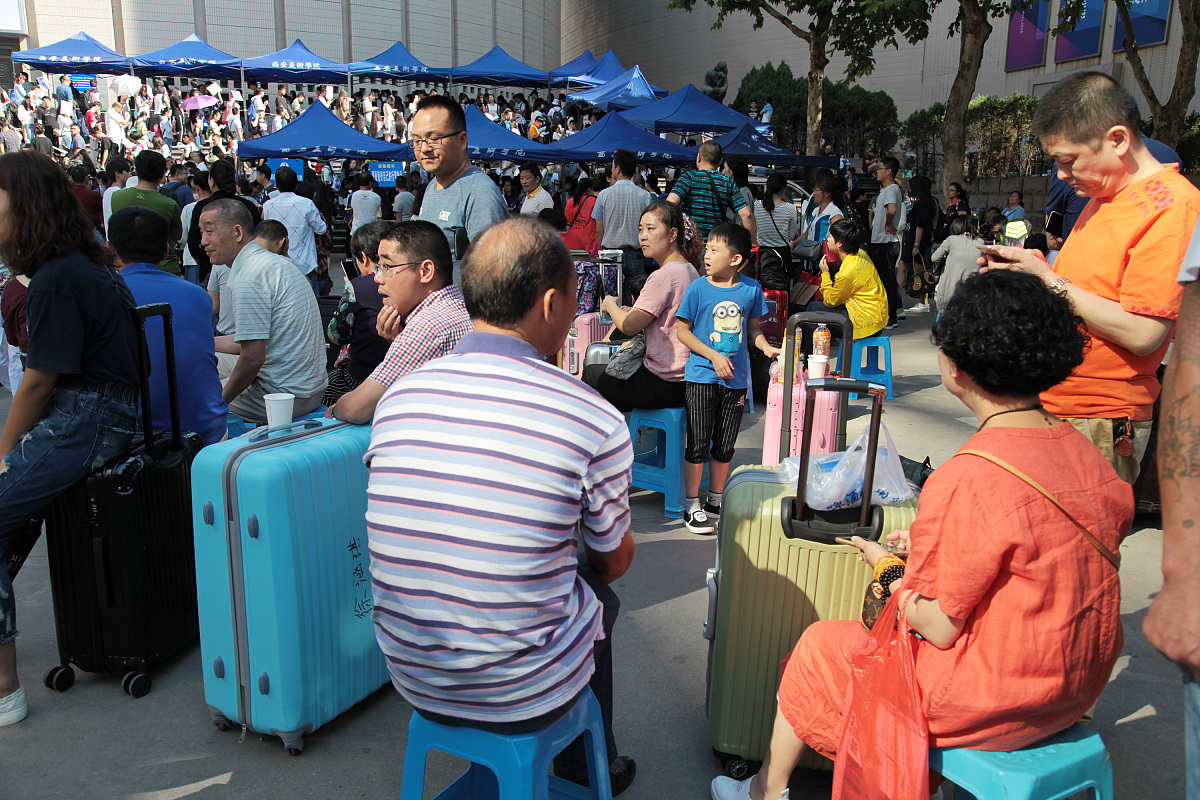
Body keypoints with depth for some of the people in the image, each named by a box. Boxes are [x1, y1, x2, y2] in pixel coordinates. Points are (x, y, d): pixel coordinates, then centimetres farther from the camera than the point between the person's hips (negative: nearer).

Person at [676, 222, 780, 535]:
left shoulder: (751, 289, 2)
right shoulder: (698, 288, -6)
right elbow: (683, 331, -5)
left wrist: (766, 346, -6)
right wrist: (714, 356, -14)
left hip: (736, 378, 3)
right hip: (701, 376, -3)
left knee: (725, 445, 13)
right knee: (698, 444, 0)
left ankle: (715, 500, 30)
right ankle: (692, 506, 13)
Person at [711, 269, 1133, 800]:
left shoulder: (967, 480, -28)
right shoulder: (1083, 451, -3)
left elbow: (939, 627, -19)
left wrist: (888, 570, -1)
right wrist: (928, 549, 10)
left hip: (997, 696, -8)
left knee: (819, 647, 10)